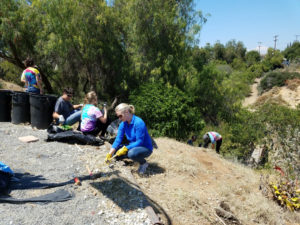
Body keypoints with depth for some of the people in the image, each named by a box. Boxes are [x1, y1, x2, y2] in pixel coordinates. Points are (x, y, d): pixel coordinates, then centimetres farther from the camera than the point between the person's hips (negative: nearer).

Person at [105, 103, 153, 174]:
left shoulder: (138, 122, -25)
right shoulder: (123, 124, -4)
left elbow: (139, 142, -26)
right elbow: (118, 139, -8)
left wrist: (125, 148, -31)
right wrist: (110, 154, -16)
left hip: (146, 148, -7)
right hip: (133, 147, 7)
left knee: (132, 153, -36)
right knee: (115, 150, -9)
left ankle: (143, 163, -5)